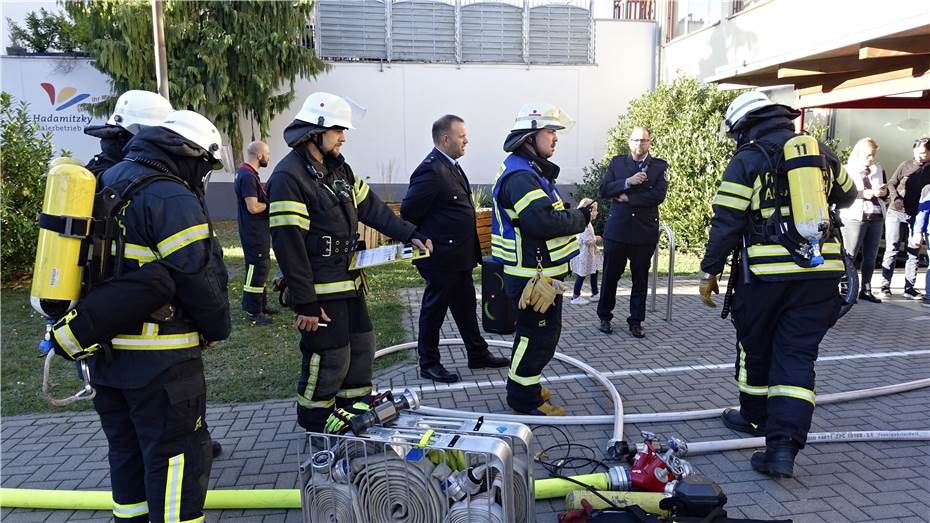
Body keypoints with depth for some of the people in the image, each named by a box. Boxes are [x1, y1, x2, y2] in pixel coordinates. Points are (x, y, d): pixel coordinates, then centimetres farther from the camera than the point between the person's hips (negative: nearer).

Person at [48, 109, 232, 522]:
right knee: (176, 457, 1)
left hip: (104, 353, 9)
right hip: (158, 359, -9)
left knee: (127, 450, 21)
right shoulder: (171, 198, -17)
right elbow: (198, 276, -18)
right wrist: (218, 328, -3)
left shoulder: (105, 183, 12)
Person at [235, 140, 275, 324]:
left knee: (262, 266, 19)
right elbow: (253, 207, -26)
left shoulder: (247, 173, 13)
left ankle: (261, 304, 31)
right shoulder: (248, 176, -21)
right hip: (254, 232, -11)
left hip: (258, 231, 11)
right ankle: (253, 312, 2)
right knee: (257, 269, -5)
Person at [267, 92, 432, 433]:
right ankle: (315, 428, 21)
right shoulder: (288, 177, -19)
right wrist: (305, 304, -22)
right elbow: (288, 245, -22)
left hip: (349, 283, 9)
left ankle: (356, 412, 36)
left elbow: (371, 206, 15)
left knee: (361, 347, 18)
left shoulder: (338, 168, 11)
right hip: (320, 291, -9)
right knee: (330, 360, 0)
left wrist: (410, 234, 6)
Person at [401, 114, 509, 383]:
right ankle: (428, 363, 19)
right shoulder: (431, 171, -21)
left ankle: (477, 354, 31)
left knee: (465, 305, 18)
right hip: (441, 257, -9)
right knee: (434, 309, 5)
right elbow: (408, 212, -19)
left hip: (459, 255, 9)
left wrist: (469, 250, 17)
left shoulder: (452, 166, 10)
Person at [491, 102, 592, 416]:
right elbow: (545, 222, -31)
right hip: (533, 275, -11)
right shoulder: (520, 176, -22)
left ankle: (524, 383, 38)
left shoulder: (531, 172, 16)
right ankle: (524, 399, 12)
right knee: (540, 335, -1)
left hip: (538, 273, 11)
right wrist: (581, 217, -16)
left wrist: (574, 213, 4)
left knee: (533, 332, 22)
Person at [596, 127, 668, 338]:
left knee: (640, 279, 7)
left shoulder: (659, 166, 3)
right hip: (617, 229, 0)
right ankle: (604, 317, 21)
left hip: (645, 231, 0)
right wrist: (628, 182, -15)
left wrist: (627, 197, -11)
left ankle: (636, 321, 18)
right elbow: (604, 189, -2)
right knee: (610, 276, 6)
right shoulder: (617, 162, 8)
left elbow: (658, 195, -10)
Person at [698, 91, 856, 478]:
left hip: (768, 272, -4)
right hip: (822, 272, 4)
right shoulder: (821, 152, 11)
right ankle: (784, 445, -5)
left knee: (754, 348, 16)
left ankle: (755, 417, 34)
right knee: (797, 356, 5)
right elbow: (846, 196, 29)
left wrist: (710, 272, -1)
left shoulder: (747, 160, -5)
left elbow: (726, 223, -9)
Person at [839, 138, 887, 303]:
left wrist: (883, 192, -2)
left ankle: (866, 290, 15)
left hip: (876, 217, 6)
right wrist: (861, 194, -22)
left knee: (871, 256, 7)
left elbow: (886, 192, 21)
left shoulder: (879, 170, 15)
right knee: (850, 254, -7)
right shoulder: (847, 170, -1)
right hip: (855, 217, -5)